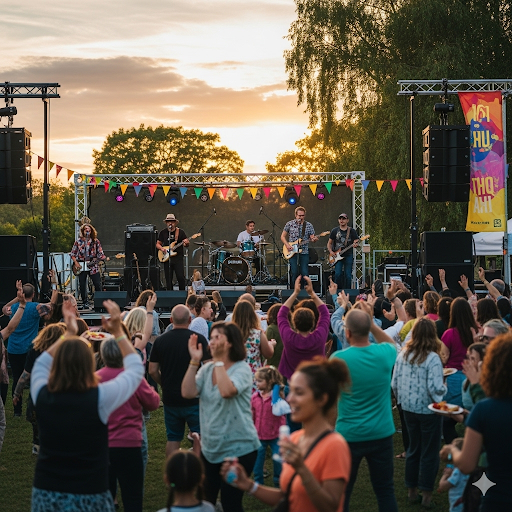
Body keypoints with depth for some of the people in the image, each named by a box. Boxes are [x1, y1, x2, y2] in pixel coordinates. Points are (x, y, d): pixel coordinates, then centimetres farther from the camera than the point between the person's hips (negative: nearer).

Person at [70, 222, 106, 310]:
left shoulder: (95, 241, 6)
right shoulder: (78, 242, 5)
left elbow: (100, 253, 6)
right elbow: (72, 254, 8)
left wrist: (103, 258, -15)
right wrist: (76, 263, -4)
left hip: (93, 266, -1)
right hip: (81, 266, 1)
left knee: (97, 284, -6)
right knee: (82, 286, 2)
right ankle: (85, 303, 13)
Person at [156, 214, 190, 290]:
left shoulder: (180, 232, 3)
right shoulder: (163, 232, 9)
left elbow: (187, 243, 5)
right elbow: (158, 244, 15)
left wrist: (186, 243, -19)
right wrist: (161, 248, -6)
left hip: (178, 258, -2)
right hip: (167, 259, 2)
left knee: (181, 278, -10)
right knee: (168, 280, 3)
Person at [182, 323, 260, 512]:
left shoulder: (242, 369, -13)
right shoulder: (207, 368, 4)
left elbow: (227, 391, -33)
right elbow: (187, 393, -9)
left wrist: (218, 360, -26)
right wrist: (194, 361, -14)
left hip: (239, 448, -7)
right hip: (209, 448, 7)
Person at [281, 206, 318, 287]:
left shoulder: (309, 225, 5)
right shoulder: (289, 224, 2)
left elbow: (312, 238, 6)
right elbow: (283, 236, 8)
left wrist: (314, 239, -18)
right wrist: (287, 245, -8)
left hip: (304, 252, 1)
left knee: (305, 273, -4)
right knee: (294, 273, -5)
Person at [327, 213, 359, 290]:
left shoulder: (352, 231, 5)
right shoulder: (335, 231, 8)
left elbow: (356, 241, 2)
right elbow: (329, 243, 14)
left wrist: (355, 244, -22)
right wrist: (330, 251, -3)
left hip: (348, 255, 0)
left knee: (348, 275, -1)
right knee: (338, 274, -11)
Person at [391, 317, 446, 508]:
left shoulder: (403, 355, -4)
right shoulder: (432, 358, -19)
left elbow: (394, 383, 0)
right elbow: (435, 388, -22)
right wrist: (445, 387, -1)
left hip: (409, 408, 5)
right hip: (428, 411, -5)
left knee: (413, 449, 19)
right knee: (429, 452, 8)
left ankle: (412, 491, 26)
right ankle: (426, 494, 14)